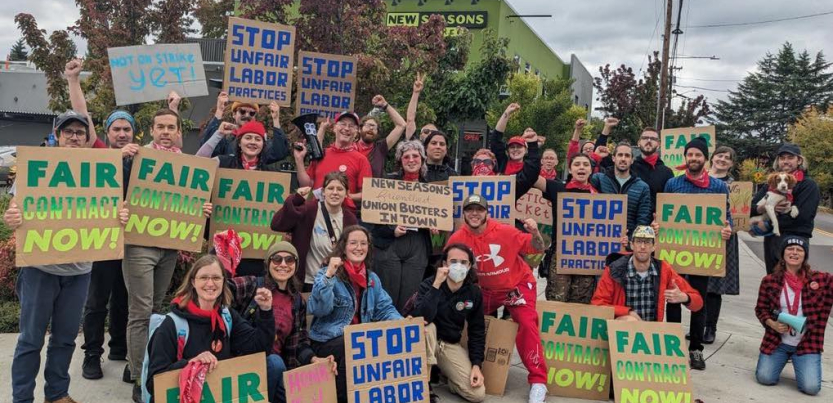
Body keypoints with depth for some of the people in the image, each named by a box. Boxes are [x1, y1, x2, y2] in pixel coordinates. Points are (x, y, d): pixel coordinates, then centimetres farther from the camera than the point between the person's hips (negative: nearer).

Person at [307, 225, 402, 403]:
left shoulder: (372, 278, 12)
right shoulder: (327, 273, -6)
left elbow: (385, 309, 8)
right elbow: (318, 309, -21)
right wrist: (329, 275, -30)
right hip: (328, 341, -5)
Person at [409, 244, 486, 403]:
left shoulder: (474, 293, -7)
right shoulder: (429, 284, -17)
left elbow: (477, 331, 1)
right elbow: (421, 319, -36)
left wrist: (476, 365, -9)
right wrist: (436, 285, -38)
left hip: (451, 345, 3)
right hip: (426, 342, -3)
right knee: (428, 327, -38)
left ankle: (443, 373, 15)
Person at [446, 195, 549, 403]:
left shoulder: (505, 231, -23)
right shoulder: (458, 238, -15)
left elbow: (538, 249, -15)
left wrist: (534, 233, -34)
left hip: (517, 285, -4)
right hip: (485, 289, 4)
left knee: (527, 324, -20)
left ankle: (538, 381, -11)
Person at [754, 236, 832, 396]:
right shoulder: (770, 281, -4)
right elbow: (760, 309, 3)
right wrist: (772, 324, -13)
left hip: (807, 344, -1)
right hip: (776, 342, 1)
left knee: (811, 387, -14)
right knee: (764, 378, -9)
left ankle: (799, 363, 21)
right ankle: (782, 360, 25)